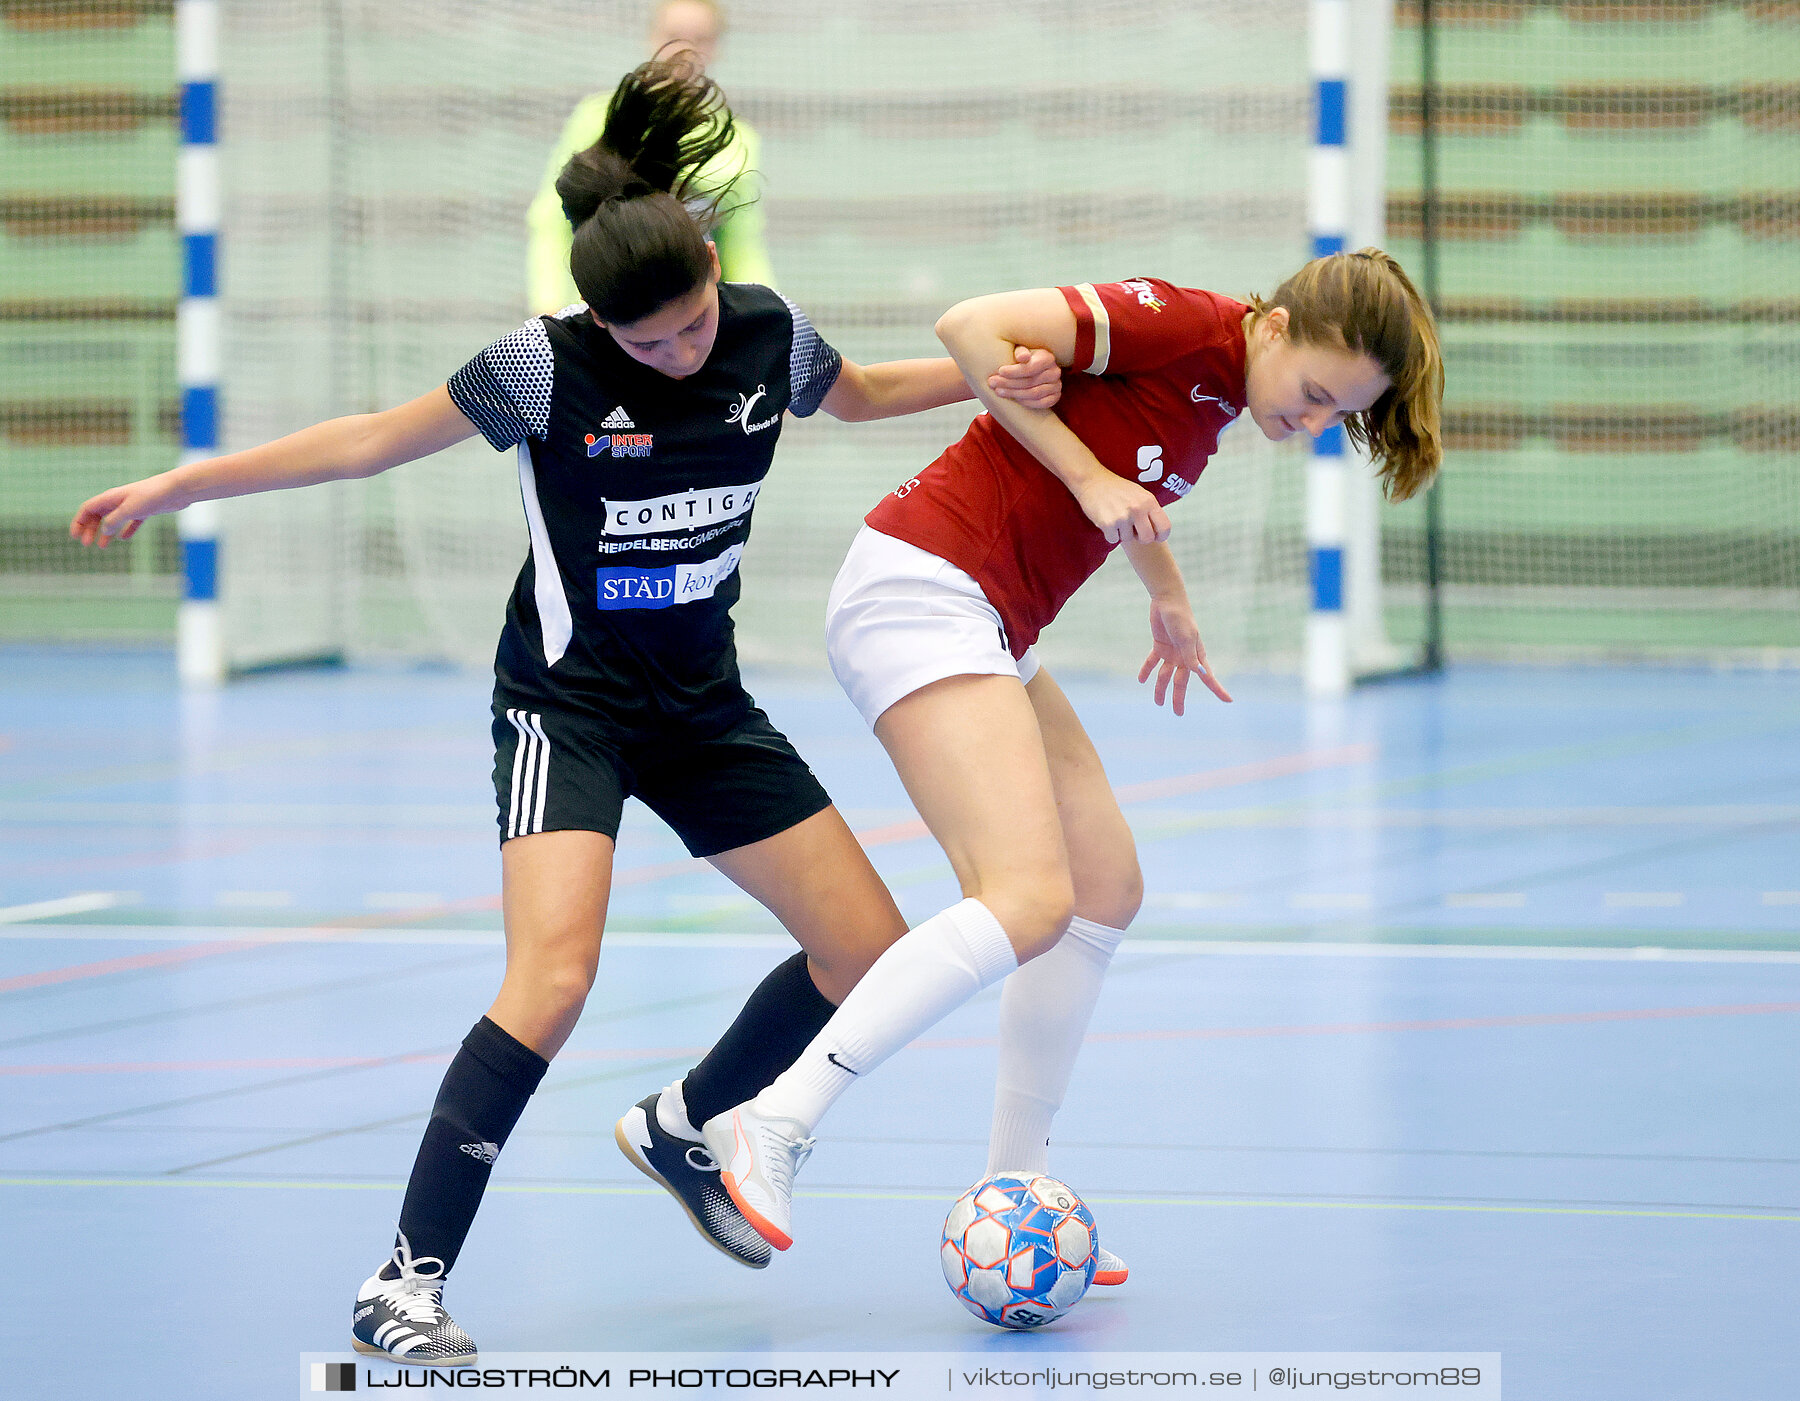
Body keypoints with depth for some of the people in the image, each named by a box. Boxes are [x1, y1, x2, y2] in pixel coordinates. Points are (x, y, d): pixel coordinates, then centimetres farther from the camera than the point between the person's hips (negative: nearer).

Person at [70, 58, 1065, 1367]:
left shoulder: (769, 333, -6)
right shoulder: (548, 365, -19)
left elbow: (855, 393, 18)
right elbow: (376, 440, -7)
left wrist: (989, 376, 3)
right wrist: (181, 483, -5)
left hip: (704, 704, 6)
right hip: (568, 701, -6)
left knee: (871, 951, 4)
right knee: (554, 976, -27)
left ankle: (682, 1131, 28)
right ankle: (407, 1282, -22)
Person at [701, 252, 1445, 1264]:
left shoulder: (1219, 396, 13)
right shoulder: (1187, 326, -15)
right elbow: (973, 326, -19)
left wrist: (1169, 599, 37)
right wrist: (1086, 474, -17)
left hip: (987, 633, 10)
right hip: (919, 589, -10)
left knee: (1106, 885, 11)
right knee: (1029, 900, -20)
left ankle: (1014, 1188, 17)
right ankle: (773, 1127, -19)